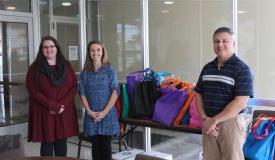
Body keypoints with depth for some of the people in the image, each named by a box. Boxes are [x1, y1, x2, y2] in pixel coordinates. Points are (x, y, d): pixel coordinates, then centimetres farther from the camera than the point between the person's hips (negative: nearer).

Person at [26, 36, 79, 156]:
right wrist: (53, 106, -15)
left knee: (62, 144, 9)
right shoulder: (35, 67, 0)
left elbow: (74, 86, 4)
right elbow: (32, 90, -8)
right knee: (47, 144, 2)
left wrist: (63, 104, -11)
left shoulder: (66, 66, 9)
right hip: (44, 113, -2)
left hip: (65, 112, 3)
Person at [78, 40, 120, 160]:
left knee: (106, 146, 3)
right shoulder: (85, 73, 6)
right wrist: (89, 111, -9)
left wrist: (104, 112, -12)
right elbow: (82, 93, 4)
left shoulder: (110, 70, -2)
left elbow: (115, 92, -7)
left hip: (107, 115, -2)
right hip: (91, 116, 2)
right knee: (95, 146, 9)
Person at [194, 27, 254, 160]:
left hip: (231, 123, -5)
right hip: (208, 124, 5)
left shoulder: (242, 69, -9)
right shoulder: (207, 68, 9)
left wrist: (214, 120, -16)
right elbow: (198, 94, 11)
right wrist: (204, 119, -4)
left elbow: (240, 102, -16)